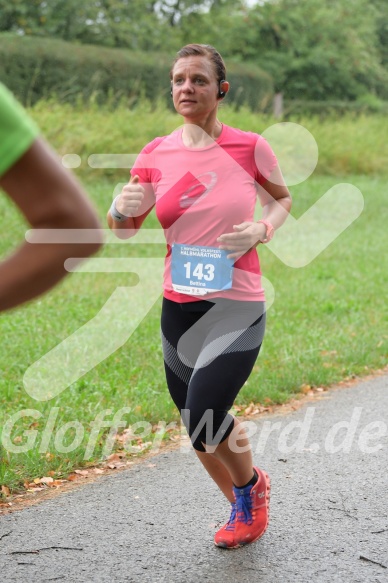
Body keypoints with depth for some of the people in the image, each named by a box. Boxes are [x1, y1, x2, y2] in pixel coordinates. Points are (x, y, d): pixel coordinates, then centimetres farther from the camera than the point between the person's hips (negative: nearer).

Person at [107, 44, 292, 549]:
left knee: (203, 418, -16)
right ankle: (243, 507, 39)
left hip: (237, 308, -4)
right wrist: (122, 208, -17)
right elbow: (122, 230, 7)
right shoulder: (156, 155, 1)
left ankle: (253, 485, 17)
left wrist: (262, 229, -10)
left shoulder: (250, 147, -6)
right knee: (199, 429, 12)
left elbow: (283, 198, 11)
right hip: (178, 307, 4)